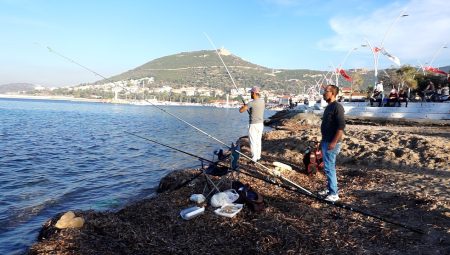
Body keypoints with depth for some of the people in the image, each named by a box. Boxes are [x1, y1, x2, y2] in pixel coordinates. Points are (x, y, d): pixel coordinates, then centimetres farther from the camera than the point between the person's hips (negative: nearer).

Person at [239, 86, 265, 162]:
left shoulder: (251, 103, -18)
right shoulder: (262, 101, 4)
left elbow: (240, 110, -16)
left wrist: (243, 106, 6)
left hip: (253, 125, -7)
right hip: (260, 124, 7)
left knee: (253, 142, 0)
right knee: (258, 141, 17)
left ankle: (254, 158, 3)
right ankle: (258, 156, 25)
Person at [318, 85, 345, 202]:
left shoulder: (337, 107, -16)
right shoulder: (329, 107, 14)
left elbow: (341, 126, -23)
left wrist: (334, 142, -24)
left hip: (331, 143, -10)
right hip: (326, 141, 10)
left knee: (329, 167, -6)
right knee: (328, 167, 16)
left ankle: (334, 194, 2)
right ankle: (329, 189, 28)